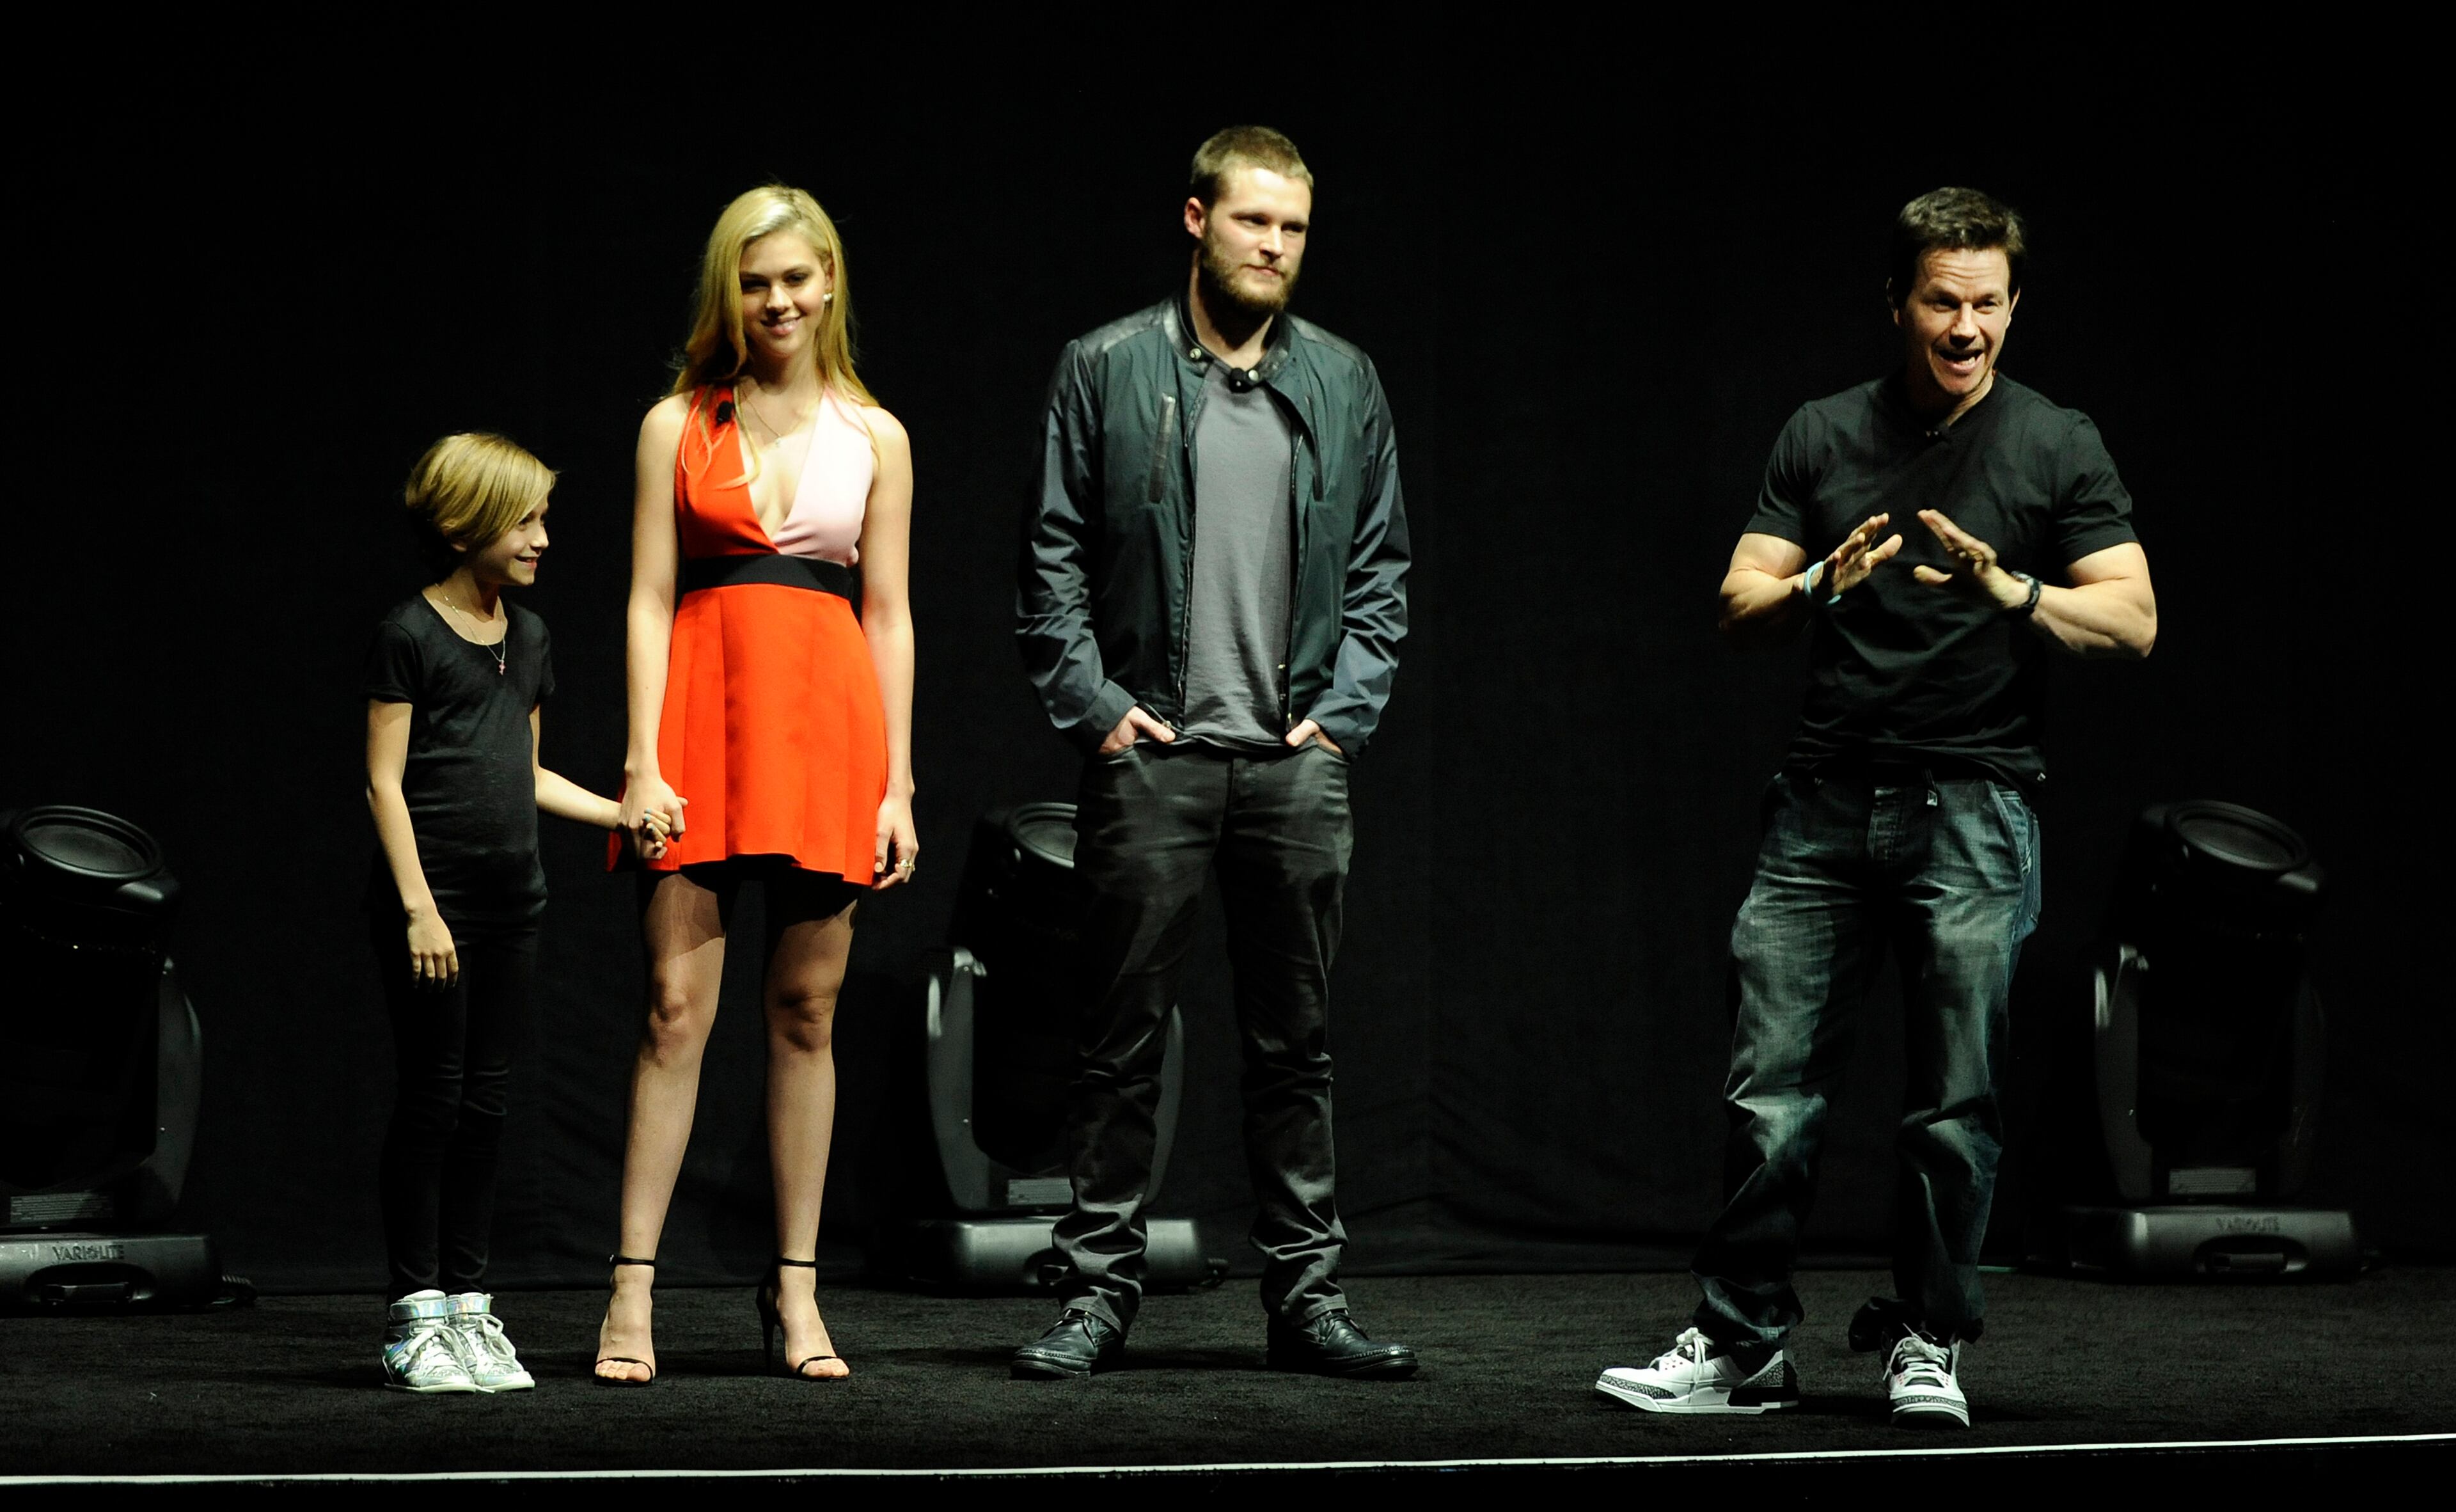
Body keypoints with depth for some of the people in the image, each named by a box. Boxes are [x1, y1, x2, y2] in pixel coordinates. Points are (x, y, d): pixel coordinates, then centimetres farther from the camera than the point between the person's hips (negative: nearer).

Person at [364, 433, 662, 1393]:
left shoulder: (528, 637, 14)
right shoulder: (410, 634, -7)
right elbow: (385, 781, -9)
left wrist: (619, 813, 9)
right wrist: (418, 906, -15)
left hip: (511, 900, 6)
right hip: (432, 900, -6)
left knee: (484, 1101, 8)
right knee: (431, 1098, -4)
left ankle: (468, 1305, 13)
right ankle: (415, 1319, 1)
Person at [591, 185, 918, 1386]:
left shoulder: (873, 438, 10)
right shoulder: (678, 427, 7)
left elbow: (888, 616, 10)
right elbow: (650, 601, 3)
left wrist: (897, 784, 4)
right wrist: (644, 764, -7)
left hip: (828, 717, 2)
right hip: (704, 704, -1)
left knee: (806, 1014, 4)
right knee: (676, 1009, -5)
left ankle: (795, 1290, 10)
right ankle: (632, 1292, -2)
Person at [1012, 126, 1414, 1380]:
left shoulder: (1344, 382, 11)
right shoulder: (1106, 371, 3)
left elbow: (1380, 568, 14)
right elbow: (1053, 557, 3)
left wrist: (1345, 710, 4)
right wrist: (1093, 702, -5)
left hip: (1297, 759, 3)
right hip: (1151, 751, -2)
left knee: (1296, 1040, 6)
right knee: (1123, 1038, 0)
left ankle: (1305, 1293, 13)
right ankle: (1098, 1291, 7)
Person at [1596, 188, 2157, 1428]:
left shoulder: (2057, 447, 4)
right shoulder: (1823, 438, 11)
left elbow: (2131, 621, -2)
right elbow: (1738, 609, 9)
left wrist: (2007, 590, -18)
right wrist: (1819, 586, -13)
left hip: (1973, 810, -2)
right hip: (1825, 801, 2)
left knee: (1954, 1103, 0)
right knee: (1770, 1085, -1)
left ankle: (1926, 1344, 13)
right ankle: (1739, 1348, 6)